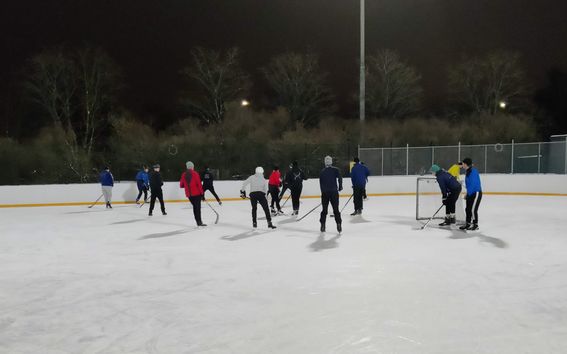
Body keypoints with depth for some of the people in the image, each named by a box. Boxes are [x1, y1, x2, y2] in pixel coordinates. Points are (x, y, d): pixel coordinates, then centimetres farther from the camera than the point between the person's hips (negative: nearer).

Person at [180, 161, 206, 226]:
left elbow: (181, 185, 12)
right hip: (197, 193, -5)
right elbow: (199, 184, -12)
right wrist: (202, 193, -7)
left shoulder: (183, 175, 6)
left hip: (189, 194, 5)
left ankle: (198, 221, 15)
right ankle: (199, 222, -13)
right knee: (197, 207, -6)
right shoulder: (195, 174, -8)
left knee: (195, 207, 15)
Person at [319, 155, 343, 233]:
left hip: (325, 193, 2)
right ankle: (339, 224, -3)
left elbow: (321, 183, 9)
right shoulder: (335, 170, -2)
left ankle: (322, 226, 11)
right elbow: (339, 178, -13)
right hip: (334, 192, -2)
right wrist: (340, 187, 2)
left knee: (324, 210, 11)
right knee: (336, 209, 4)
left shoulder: (322, 172, 7)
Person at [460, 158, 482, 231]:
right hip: (470, 193, 10)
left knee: (473, 209, -8)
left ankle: (475, 225, 3)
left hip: (476, 192, -10)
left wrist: (468, 193, -16)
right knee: (468, 209, 12)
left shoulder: (473, 171, -19)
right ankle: (468, 224, 21)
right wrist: (467, 193, 15)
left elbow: (473, 184, -23)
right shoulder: (467, 171, 10)